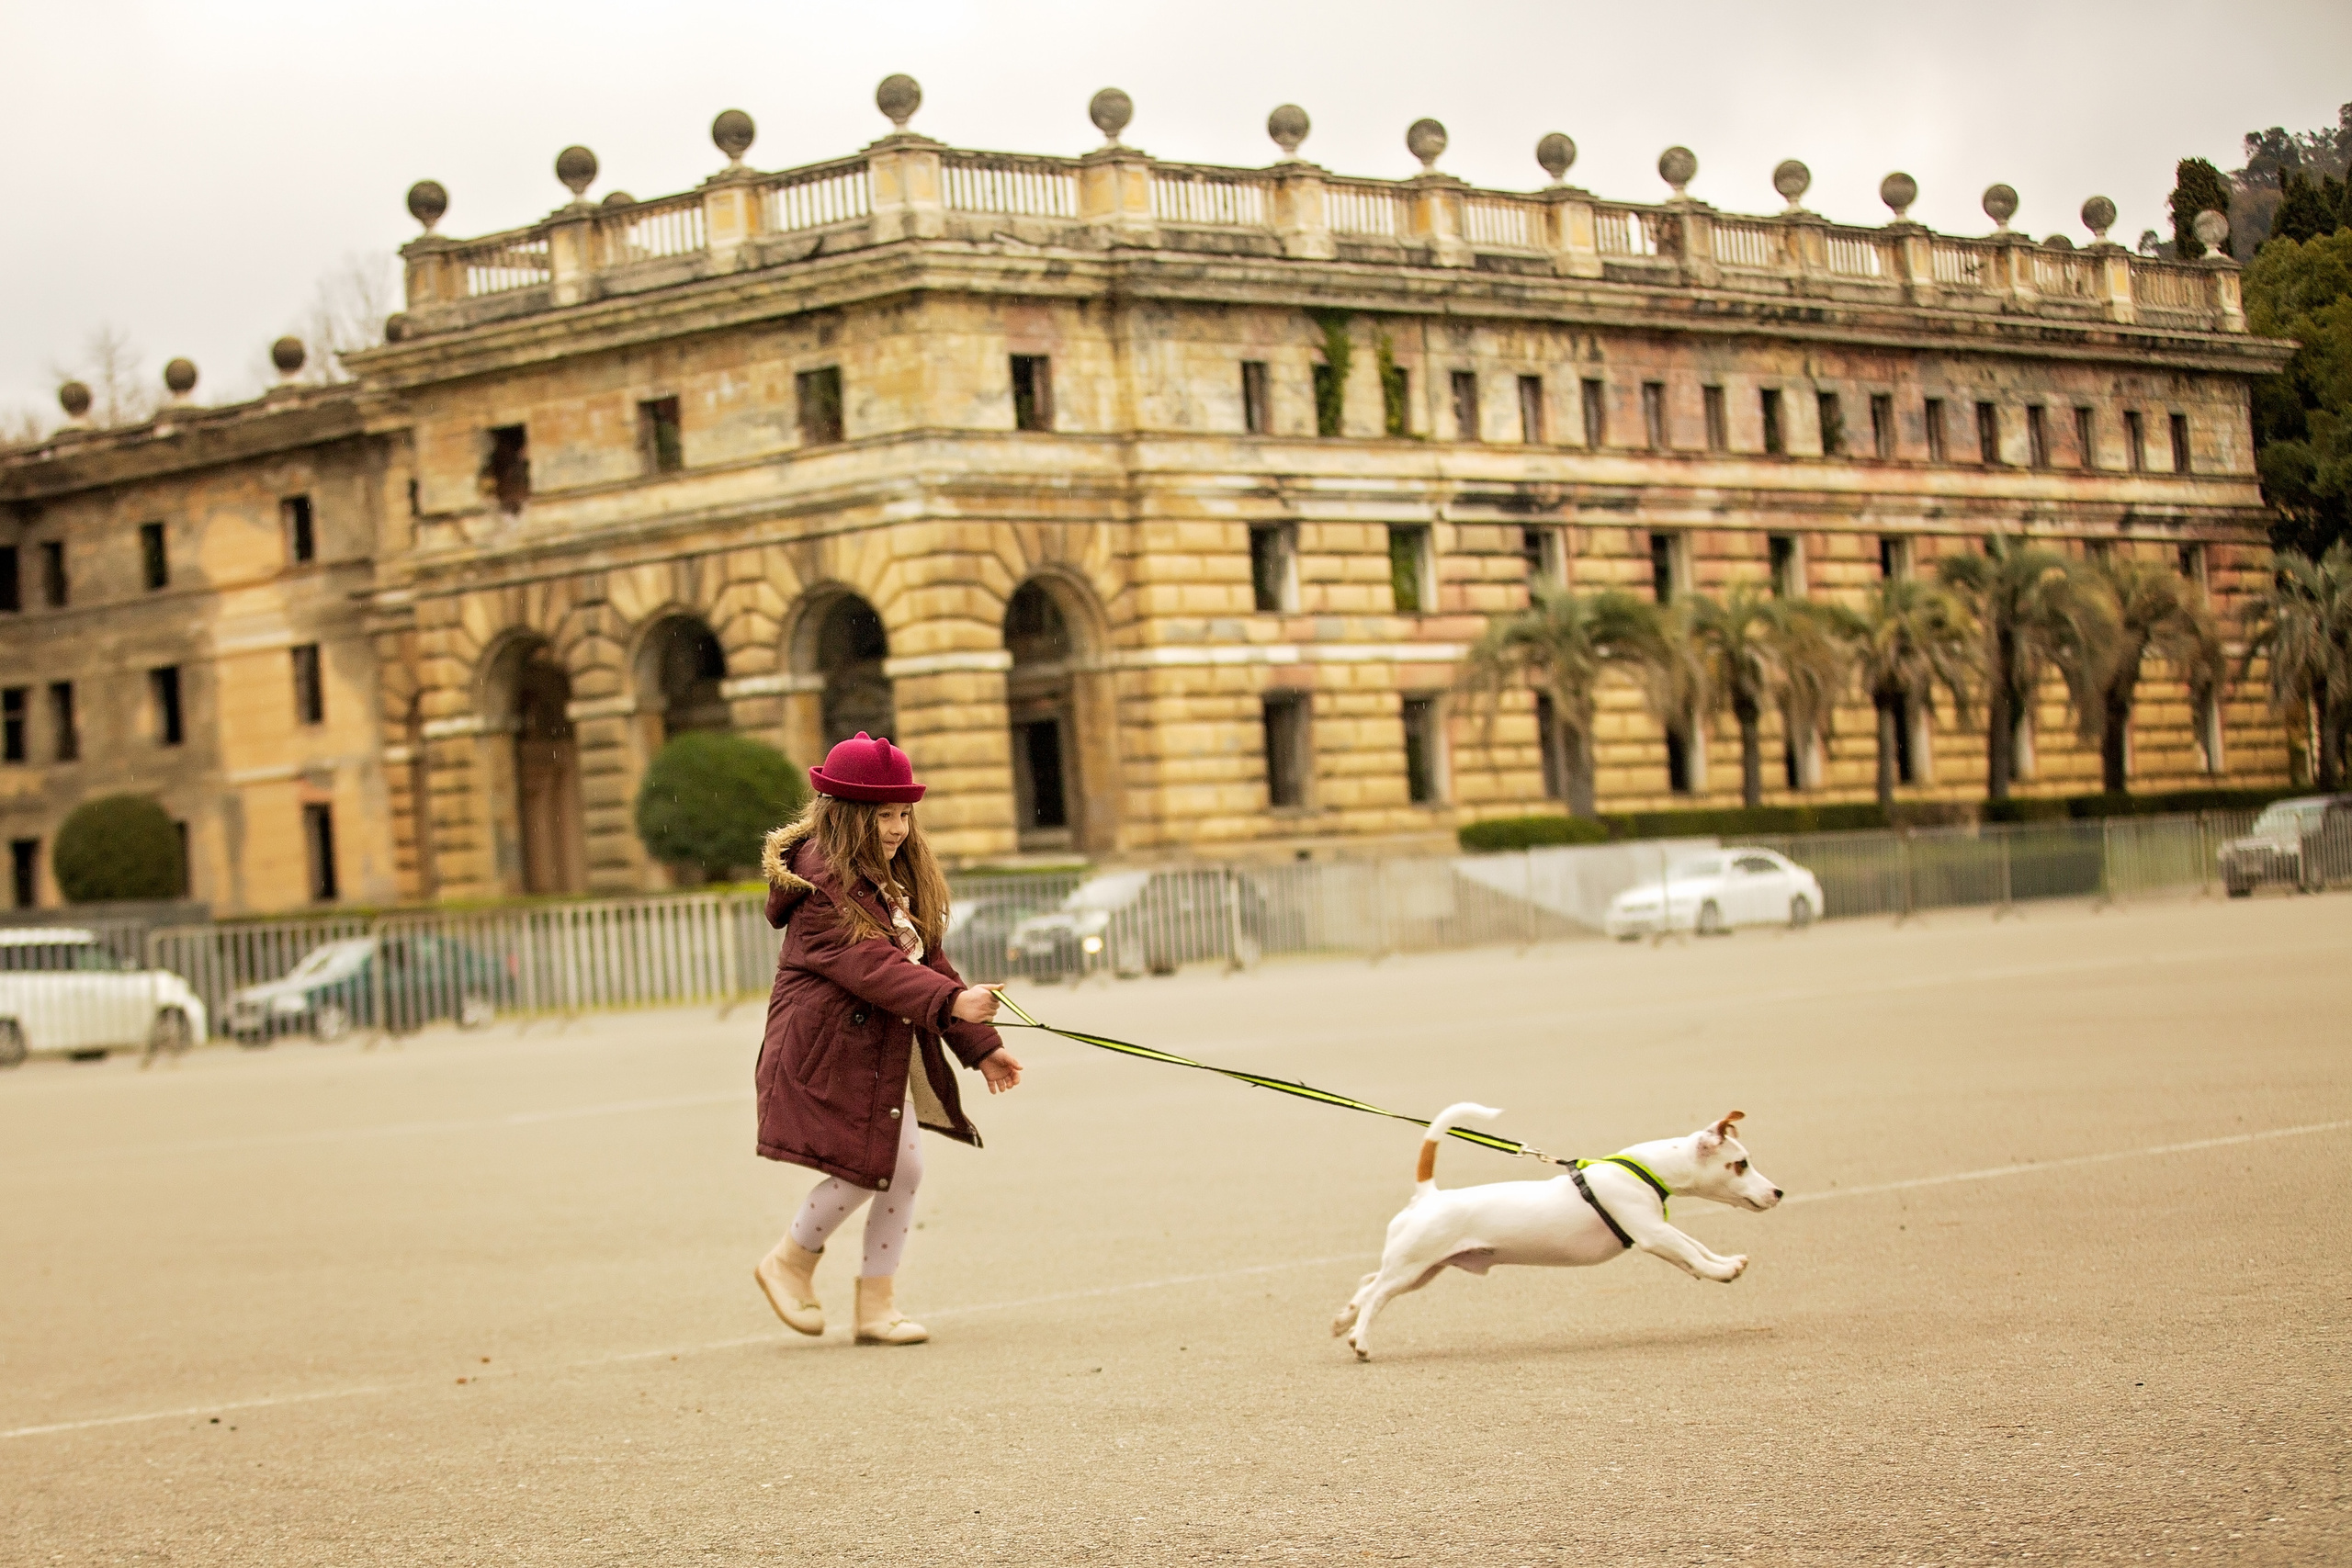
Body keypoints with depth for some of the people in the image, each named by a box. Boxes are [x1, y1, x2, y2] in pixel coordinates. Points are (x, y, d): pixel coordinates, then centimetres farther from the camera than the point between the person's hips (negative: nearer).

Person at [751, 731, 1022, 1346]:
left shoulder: (899, 878, 12)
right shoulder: (822, 881, -17)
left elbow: (927, 959, 13)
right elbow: (872, 966, -28)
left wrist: (980, 1046, 7)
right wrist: (950, 1002, -40)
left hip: (888, 1051, 9)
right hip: (831, 1048, -9)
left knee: (904, 1170, 4)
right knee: (862, 1169, -8)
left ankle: (877, 1307, 13)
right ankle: (789, 1264, 17)